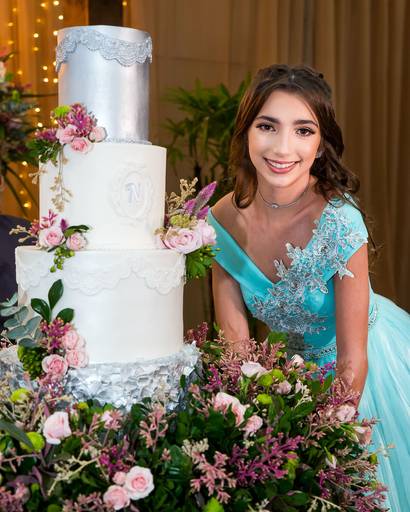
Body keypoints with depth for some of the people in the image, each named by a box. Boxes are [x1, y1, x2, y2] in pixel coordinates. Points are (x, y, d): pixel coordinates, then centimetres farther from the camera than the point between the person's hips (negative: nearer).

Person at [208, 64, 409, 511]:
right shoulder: (224, 221, -17)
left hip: (374, 367, -4)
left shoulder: (339, 221, -31)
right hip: (302, 366, 4)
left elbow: (352, 361, -24)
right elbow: (234, 344, -10)